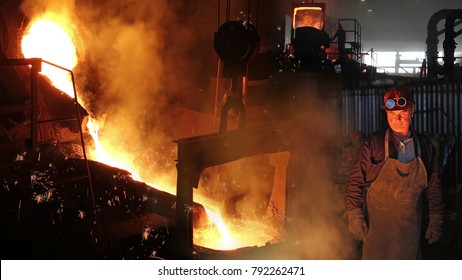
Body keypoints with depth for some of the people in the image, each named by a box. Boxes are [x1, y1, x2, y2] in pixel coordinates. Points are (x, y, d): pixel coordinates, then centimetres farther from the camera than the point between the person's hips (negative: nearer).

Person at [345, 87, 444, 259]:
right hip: (377, 226, -3)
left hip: (410, 228, 3)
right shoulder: (373, 144, -5)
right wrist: (354, 216, -9)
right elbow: (355, 181, -3)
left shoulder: (425, 146, 3)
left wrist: (436, 221, 9)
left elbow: (433, 187, 10)